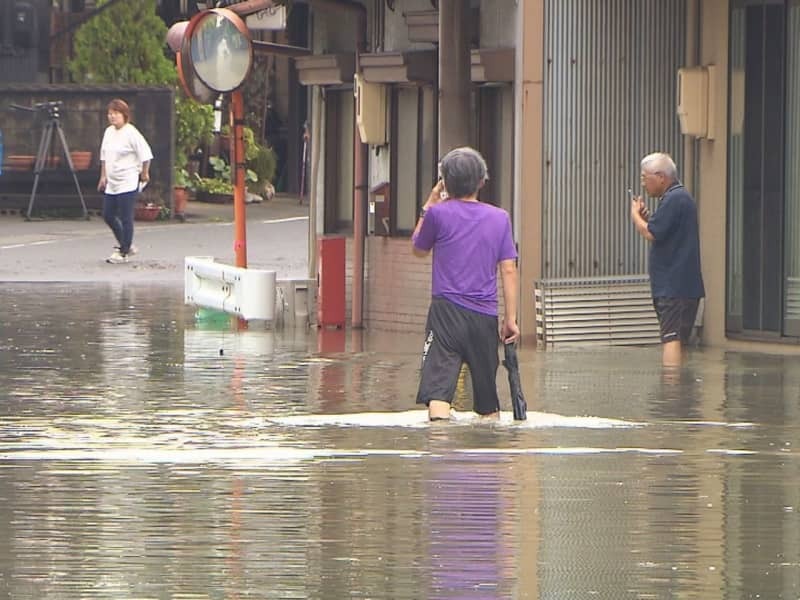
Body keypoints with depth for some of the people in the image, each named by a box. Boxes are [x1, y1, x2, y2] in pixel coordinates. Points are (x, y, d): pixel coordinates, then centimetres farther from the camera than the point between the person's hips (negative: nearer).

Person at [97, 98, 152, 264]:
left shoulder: (131, 133, -14)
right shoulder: (109, 132, 11)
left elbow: (145, 154, -12)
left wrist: (144, 173, -3)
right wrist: (103, 176, 20)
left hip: (128, 183, -9)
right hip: (112, 183, 9)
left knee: (125, 218, -5)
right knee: (108, 215, 11)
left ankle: (123, 252, 3)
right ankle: (126, 245, 28)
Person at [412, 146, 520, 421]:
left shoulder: (438, 213, -1)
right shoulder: (499, 218, 7)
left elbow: (418, 249, 17)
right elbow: (509, 269, 4)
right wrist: (511, 318, 6)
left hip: (447, 311, -4)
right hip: (485, 316, 4)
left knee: (438, 388, -16)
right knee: (488, 401, 18)